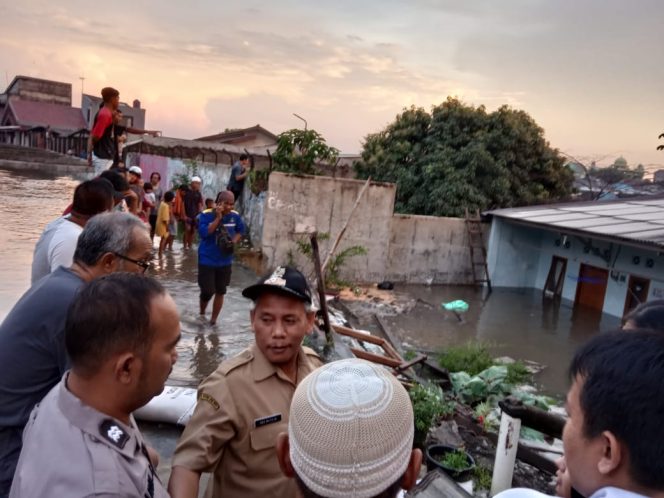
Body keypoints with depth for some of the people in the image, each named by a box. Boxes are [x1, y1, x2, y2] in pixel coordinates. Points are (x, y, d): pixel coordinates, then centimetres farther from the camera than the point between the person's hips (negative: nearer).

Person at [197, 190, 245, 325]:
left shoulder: (235, 216, -4)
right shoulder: (206, 214, -14)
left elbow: (240, 231, 13)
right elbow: (203, 233, -27)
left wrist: (234, 241, -6)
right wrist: (218, 218, -27)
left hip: (225, 261, 4)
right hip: (207, 260, -3)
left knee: (220, 292, 9)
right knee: (207, 291, -2)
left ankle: (213, 320, 24)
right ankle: (202, 313, 29)